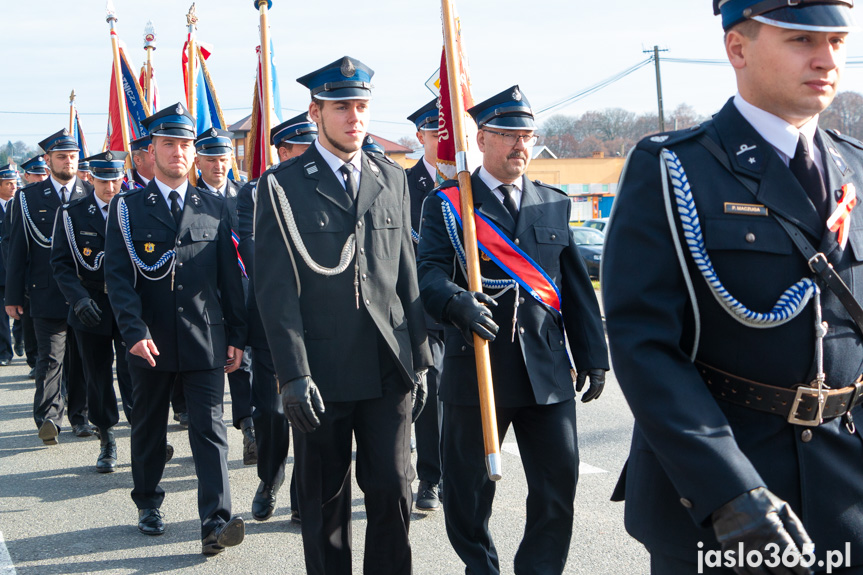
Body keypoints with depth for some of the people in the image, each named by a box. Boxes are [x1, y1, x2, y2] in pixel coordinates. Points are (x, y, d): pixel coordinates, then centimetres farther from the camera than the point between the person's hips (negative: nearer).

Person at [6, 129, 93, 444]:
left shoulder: (92, 194, 8)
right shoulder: (28, 197, 4)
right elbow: (18, 249, 4)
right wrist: (13, 296, 0)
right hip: (47, 293, -2)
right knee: (50, 358, -7)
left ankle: (80, 415, 19)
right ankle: (48, 419, -7)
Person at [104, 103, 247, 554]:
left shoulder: (214, 207, 7)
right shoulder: (127, 206, 2)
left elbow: (230, 275, 8)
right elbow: (117, 275, -5)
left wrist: (236, 335, 5)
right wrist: (135, 330, -17)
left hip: (205, 339, 0)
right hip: (150, 342, 0)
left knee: (210, 428, -6)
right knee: (149, 427, 14)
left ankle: (215, 522, -8)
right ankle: (148, 505, 32)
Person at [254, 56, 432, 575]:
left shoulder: (393, 179, 11)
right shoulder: (282, 185, -3)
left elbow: (407, 275, 13)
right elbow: (276, 289, -7)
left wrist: (419, 358, 9)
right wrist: (293, 373, -13)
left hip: (390, 369, 3)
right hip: (322, 375, -3)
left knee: (393, 490, 3)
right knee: (325, 500, 9)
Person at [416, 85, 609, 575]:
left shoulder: (555, 204, 14)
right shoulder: (446, 203, 2)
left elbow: (577, 287, 14)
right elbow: (430, 273, -11)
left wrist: (593, 355, 11)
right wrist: (458, 302, -33)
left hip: (548, 369, 3)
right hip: (476, 368, -2)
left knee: (560, 479, 2)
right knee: (472, 485, 8)